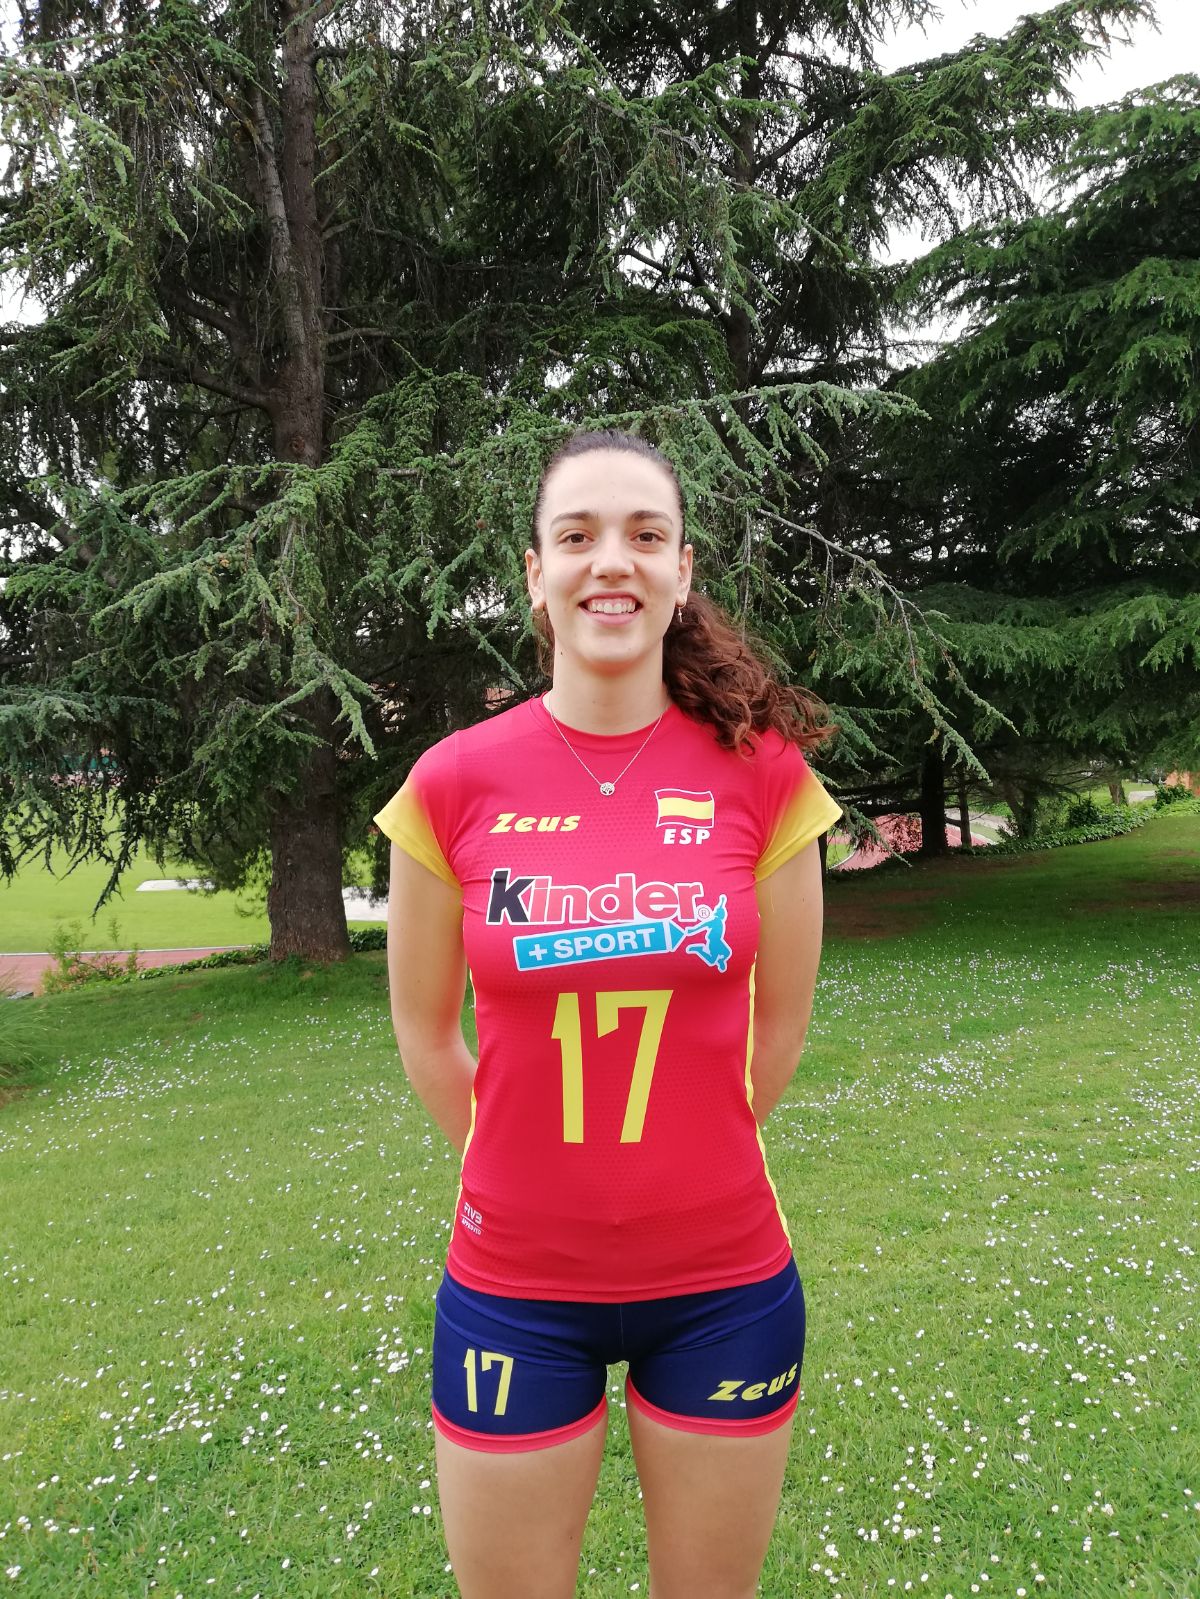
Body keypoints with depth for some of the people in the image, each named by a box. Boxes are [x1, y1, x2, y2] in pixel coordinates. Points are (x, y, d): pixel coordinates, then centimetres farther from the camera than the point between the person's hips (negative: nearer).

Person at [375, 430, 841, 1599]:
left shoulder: (761, 770, -9)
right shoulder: (455, 781, -10)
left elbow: (780, 1021, 3)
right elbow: (424, 1028, 3)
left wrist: (686, 1170, 10)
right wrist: (524, 1173, 9)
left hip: (725, 1281, 1)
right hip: (516, 1288, 0)